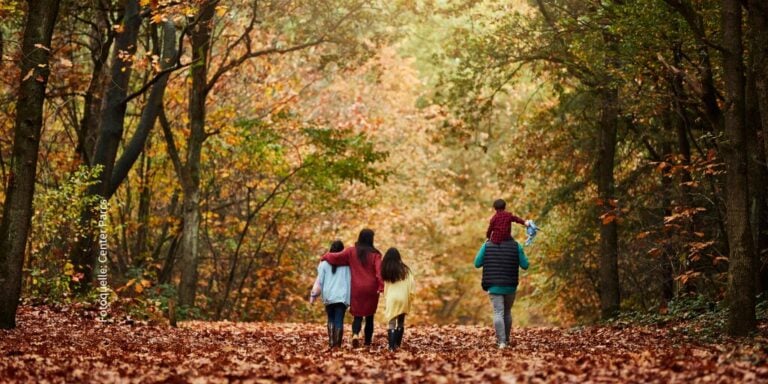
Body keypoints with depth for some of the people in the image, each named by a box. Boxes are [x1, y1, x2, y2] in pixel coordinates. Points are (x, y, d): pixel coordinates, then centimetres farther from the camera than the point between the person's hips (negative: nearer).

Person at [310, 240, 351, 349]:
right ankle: (337, 344, -8)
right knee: (339, 321, -1)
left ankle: (331, 342, 9)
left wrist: (314, 295, 8)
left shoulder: (325, 263, 0)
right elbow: (351, 280, 2)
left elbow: (319, 280, 2)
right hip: (342, 297, -1)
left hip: (329, 296, 1)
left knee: (331, 320, 17)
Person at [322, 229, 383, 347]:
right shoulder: (375, 254, -5)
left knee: (358, 315, 4)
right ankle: (368, 341, 16)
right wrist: (381, 287, -21)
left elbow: (336, 257, -4)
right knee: (369, 316, 13)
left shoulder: (351, 252, -1)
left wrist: (325, 256, 16)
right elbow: (379, 271, -15)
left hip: (357, 289, 1)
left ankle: (355, 334, -23)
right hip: (371, 290, -1)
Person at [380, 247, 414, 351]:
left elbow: (385, 286, 2)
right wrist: (409, 293, 8)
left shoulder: (386, 270, 1)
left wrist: (386, 299, 9)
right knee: (401, 321, 14)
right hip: (403, 298, 0)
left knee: (392, 322, 2)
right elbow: (411, 283, -4)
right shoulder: (404, 269, -3)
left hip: (391, 298, 0)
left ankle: (392, 346, -8)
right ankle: (397, 344, 14)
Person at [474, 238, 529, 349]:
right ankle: (506, 339, 28)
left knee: (498, 313, -4)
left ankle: (501, 341, -17)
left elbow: (477, 264, 1)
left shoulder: (487, 246, -5)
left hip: (494, 286, -1)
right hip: (510, 286, 2)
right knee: (507, 312, 19)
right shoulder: (516, 246, -4)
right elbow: (525, 265, -1)